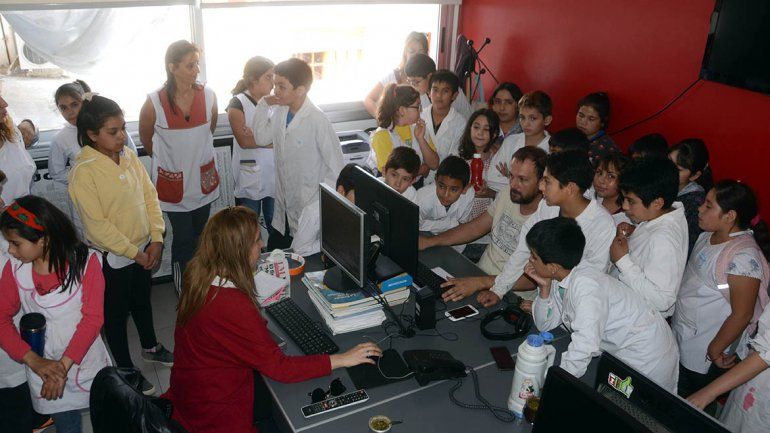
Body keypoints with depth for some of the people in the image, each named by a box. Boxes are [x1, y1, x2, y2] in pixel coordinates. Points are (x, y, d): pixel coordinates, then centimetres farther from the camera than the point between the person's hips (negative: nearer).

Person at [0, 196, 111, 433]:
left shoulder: (86, 261, -16)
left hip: (87, 363, -2)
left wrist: (64, 365, -23)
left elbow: (93, 318, -18)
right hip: (44, 368, 2)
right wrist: (34, 361, -18)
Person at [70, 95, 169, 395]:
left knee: (142, 301, 26)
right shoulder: (84, 171, -22)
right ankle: (125, 369, 33)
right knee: (116, 314, 14)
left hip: (143, 249, 6)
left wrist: (156, 239, -8)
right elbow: (96, 224, -22)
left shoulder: (129, 156, -4)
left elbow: (150, 196, 0)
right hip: (113, 257, -6)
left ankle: (150, 347, 50)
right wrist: (134, 253, -17)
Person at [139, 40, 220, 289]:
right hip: (173, 182, -3)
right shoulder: (154, 103, -18)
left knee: (200, 236, 17)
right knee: (183, 239, 3)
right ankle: (182, 286, 25)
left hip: (204, 179, 3)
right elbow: (146, 140, 2)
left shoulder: (208, 95, -9)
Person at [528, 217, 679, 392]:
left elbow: (584, 345, -38)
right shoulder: (560, 279, -3)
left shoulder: (585, 285, -31)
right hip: (621, 354, 8)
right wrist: (545, 288, -10)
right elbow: (545, 325, 5)